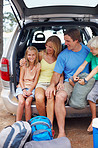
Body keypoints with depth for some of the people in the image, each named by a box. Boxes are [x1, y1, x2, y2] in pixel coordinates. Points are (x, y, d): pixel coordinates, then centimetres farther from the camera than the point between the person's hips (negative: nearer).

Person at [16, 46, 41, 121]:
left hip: (32, 87, -1)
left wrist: (30, 90, -12)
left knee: (27, 102, -27)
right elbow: (21, 79, 4)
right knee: (21, 102, -27)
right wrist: (24, 90, -12)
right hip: (22, 86, 1)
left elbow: (35, 80, 1)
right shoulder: (24, 65, 6)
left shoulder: (38, 65, 3)